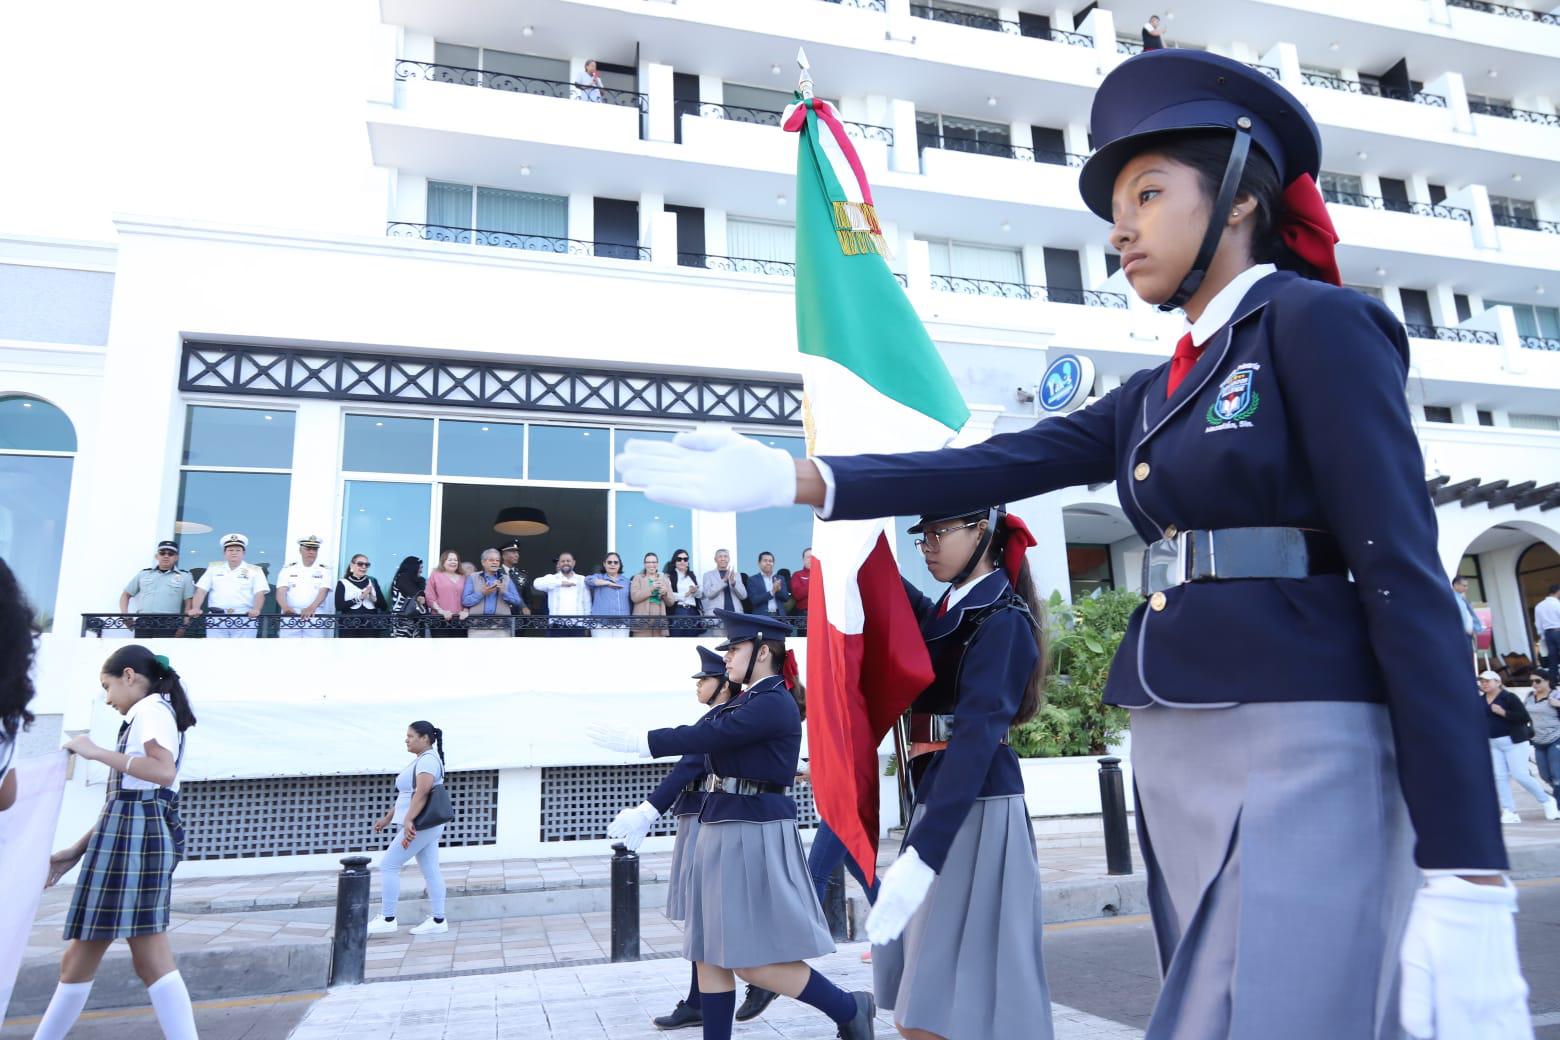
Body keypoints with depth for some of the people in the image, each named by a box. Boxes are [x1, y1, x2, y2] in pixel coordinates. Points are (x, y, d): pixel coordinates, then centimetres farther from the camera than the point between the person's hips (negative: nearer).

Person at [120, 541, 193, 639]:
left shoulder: (184, 576, 10)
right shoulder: (143, 574, 18)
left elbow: (188, 603, 6)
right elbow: (126, 594, 24)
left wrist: (183, 627, -3)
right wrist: (125, 614, 8)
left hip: (169, 625, -3)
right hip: (143, 624, 3)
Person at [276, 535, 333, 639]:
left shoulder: (324, 570, 8)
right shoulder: (288, 569, 11)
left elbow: (323, 592, -7)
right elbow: (281, 592, -1)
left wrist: (311, 608, -27)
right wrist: (286, 607, -23)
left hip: (314, 617, -1)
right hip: (290, 616, 1)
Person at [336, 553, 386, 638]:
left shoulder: (373, 582, 13)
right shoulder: (343, 583, 5)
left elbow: (383, 606, 7)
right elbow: (339, 606, -9)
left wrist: (374, 599, -13)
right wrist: (359, 597, -15)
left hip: (370, 627, 2)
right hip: (349, 627, -2)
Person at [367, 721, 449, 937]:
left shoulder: (428, 759, -14)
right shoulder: (422, 760, 18)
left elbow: (421, 793, -26)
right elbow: (406, 795, 22)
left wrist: (408, 821, -32)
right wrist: (387, 818, 20)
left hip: (420, 825, -10)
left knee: (388, 865, -5)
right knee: (430, 871, 8)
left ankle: (387, 919, 1)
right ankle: (438, 921, 9)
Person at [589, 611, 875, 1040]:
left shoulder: (774, 703, -15)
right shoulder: (745, 703, 15)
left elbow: (705, 736, -21)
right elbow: (702, 734, 12)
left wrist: (634, 740, -16)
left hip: (754, 835, -10)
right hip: (725, 831, 10)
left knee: (753, 961, -3)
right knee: (710, 955, 11)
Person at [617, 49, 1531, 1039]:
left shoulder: (1320, 324, -4)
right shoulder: (1156, 394, 18)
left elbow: (1408, 580, -12)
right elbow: (994, 466, 7)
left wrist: (1465, 880, -17)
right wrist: (793, 477, -3)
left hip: (1300, 756, -7)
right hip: (1175, 761, 7)